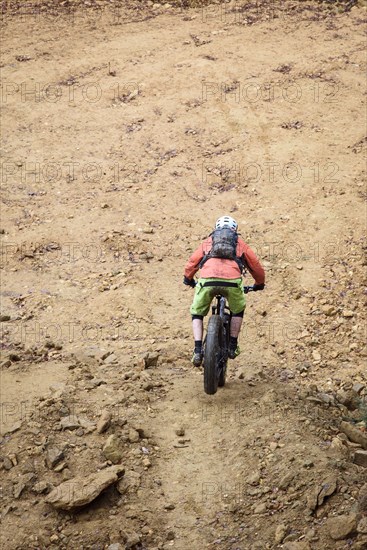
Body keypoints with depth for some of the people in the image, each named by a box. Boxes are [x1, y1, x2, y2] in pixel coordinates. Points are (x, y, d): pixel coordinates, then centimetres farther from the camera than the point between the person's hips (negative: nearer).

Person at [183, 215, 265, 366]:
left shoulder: (208, 242, 31)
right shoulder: (240, 243, 30)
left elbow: (191, 263, 30)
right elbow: (256, 266, 32)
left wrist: (188, 279, 51)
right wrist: (259, 284, 51)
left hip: (207, 280, 0)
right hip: (232, 281, 0)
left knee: (197, 313, 22)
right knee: (238, 311, 30)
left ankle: (198, 350, 7)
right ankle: (232, 346, 23)